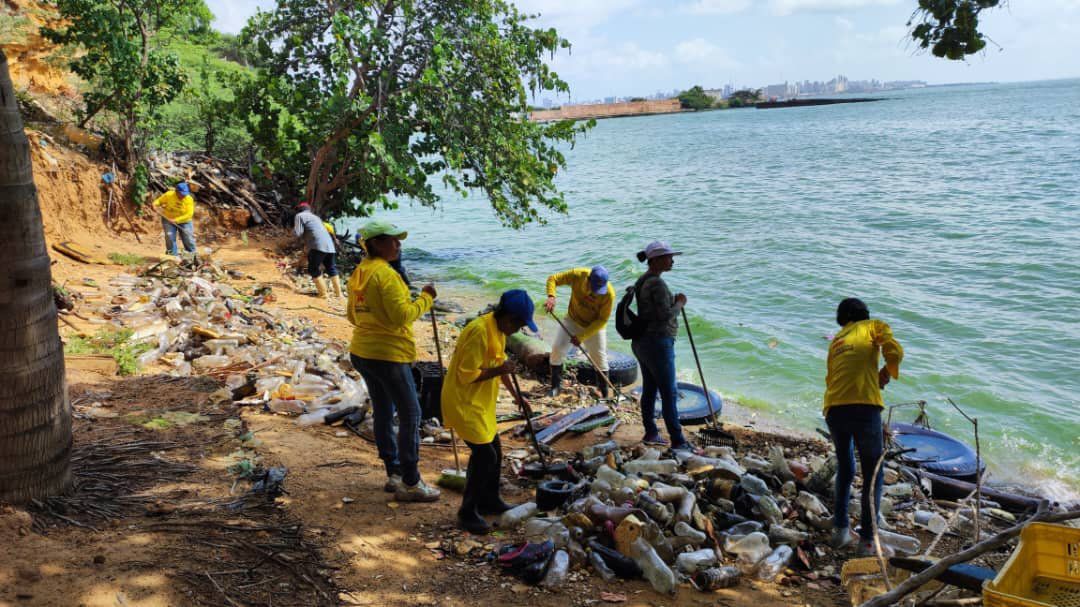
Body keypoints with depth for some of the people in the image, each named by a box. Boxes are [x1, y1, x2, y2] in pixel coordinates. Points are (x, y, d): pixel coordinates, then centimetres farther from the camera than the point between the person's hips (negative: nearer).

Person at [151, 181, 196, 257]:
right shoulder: (169, 195, -15)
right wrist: (154, 204, -23)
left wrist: (176, 220, -33)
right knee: (170, 236, -10)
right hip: (168, 220, 0)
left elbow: (189, 214, -25)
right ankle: (173, 255, 0)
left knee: (189, 238, -1)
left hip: (184, 221, 0)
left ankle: (192, 254, 14)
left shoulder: (189, 199, -19)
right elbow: (159, 201, 1)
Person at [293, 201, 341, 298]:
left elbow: (298, 232, -1)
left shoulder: (300, 216, 8)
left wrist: (293, 229, 21)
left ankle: (323, 294, -1)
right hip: (330, 245, 7)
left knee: (314, 270, 4)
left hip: (318, 246, -7)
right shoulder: (315, 217, 30)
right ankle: (338, 293, 21)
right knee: (332, 269, 19)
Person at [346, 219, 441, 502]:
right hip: (389, 355, -10)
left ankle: (394, 473, 26)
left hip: (362, 352, 10)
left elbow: (352, 314, 18)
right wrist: (425, 298, -10)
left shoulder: (358, 274, 10)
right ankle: (410, 484, 3)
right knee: (410, 415, -1)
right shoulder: (385, 274, -19)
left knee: (383, 412, 16)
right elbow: (402, 315, -22)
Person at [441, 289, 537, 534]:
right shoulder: (479, 332, -25)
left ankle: (489, 500, 34)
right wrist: (499, 370, -20)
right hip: (463, 403, -10)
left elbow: (499, 363, 20)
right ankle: (468, 513, 2)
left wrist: (515, 394, 22)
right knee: (485, 455, -11)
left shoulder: (498, 330, 6)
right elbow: (467, 375, -26)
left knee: (494, 452, 16)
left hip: (481, 404, 10)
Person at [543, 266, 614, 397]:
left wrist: (582, 336, -26)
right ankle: (556, 386, 12)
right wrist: (551, 296, -37)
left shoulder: (609, 294, -31)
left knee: (600, 359, 1)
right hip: (572, 320, 2)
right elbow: (553, 279, -17)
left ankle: (605, 394, 16)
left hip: (594, 326, -2)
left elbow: (602, 320, -22)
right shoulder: (578, 275, -28)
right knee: (557, 349, -6)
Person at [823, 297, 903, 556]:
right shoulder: (874, 326, 15)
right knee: (873, 474, 6)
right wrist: (887, 373, 17)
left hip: (833, 410, 5)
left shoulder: (836, 340, 27)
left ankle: (840, 530, 20)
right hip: (864, 406, -4)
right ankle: (867, 540, 4)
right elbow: (894, 352, -3)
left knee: (844, 470, 23)